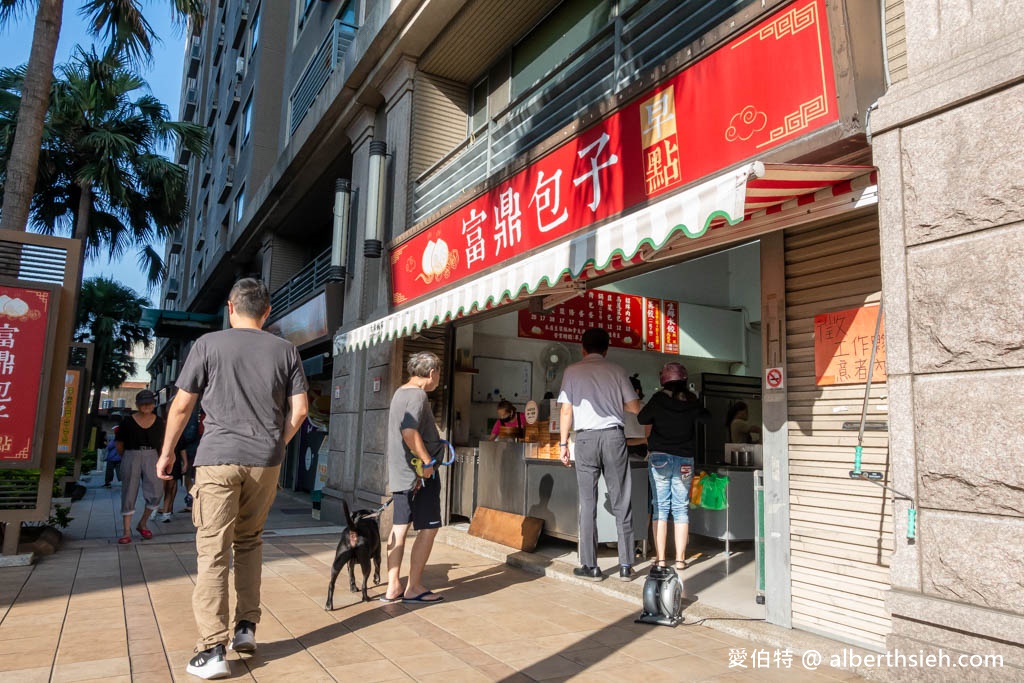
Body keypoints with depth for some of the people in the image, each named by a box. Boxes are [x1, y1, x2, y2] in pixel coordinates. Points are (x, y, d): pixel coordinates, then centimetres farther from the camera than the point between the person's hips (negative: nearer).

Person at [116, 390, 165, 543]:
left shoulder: (159, 422, 4)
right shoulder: (128, 422, -3)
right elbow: (119, 444, 6)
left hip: (151, 457, 2)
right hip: (131, 457, -2)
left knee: (156, 492, -7)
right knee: (129, 494, 0)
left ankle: (143, 524, 15)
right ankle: (127, 532, 6)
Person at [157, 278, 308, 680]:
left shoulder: (208, 345, 0)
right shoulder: (285, 351, 6)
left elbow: (181, 406, 2)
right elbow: (299, 410, 4)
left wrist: (167, 452, 14)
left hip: (219, 458, -3)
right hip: (266, 462, 3)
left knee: (213, 551, 1)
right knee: (250, 542, 19)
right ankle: (246, 628, 20)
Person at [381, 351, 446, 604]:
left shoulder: (400, 392, 14)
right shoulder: (418, 395, -16)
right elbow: (409, 432, -28)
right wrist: (427, 461, -20)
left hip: (400, 472, 10)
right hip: (419, 473, -9)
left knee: (400, 527, 12)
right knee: (429, 528, 0)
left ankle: (393, 587, 17)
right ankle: (414, 588, 6)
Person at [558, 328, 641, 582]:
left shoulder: (572, 371, 5)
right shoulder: (616, 371, 8)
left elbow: (566, 410, 0)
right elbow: (634, 407, 10)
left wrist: (563, 443, 6)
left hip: (586, 437, -1)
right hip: (614, 436, 1)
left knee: (588, 504, 4)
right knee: (621, 503, 6)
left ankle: (590, 566, 8)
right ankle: (626, 566, 9)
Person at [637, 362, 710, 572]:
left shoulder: (658, 399, -7)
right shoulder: (691, 402, -1)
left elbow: (642, 419, 6)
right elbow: (706, 418, 16)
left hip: (660, 458, -1)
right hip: (685, 460, 2)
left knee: (660, 507, 4)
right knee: (681, 509, 8)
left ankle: (660, 558, 2)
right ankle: (680, 558, 8)